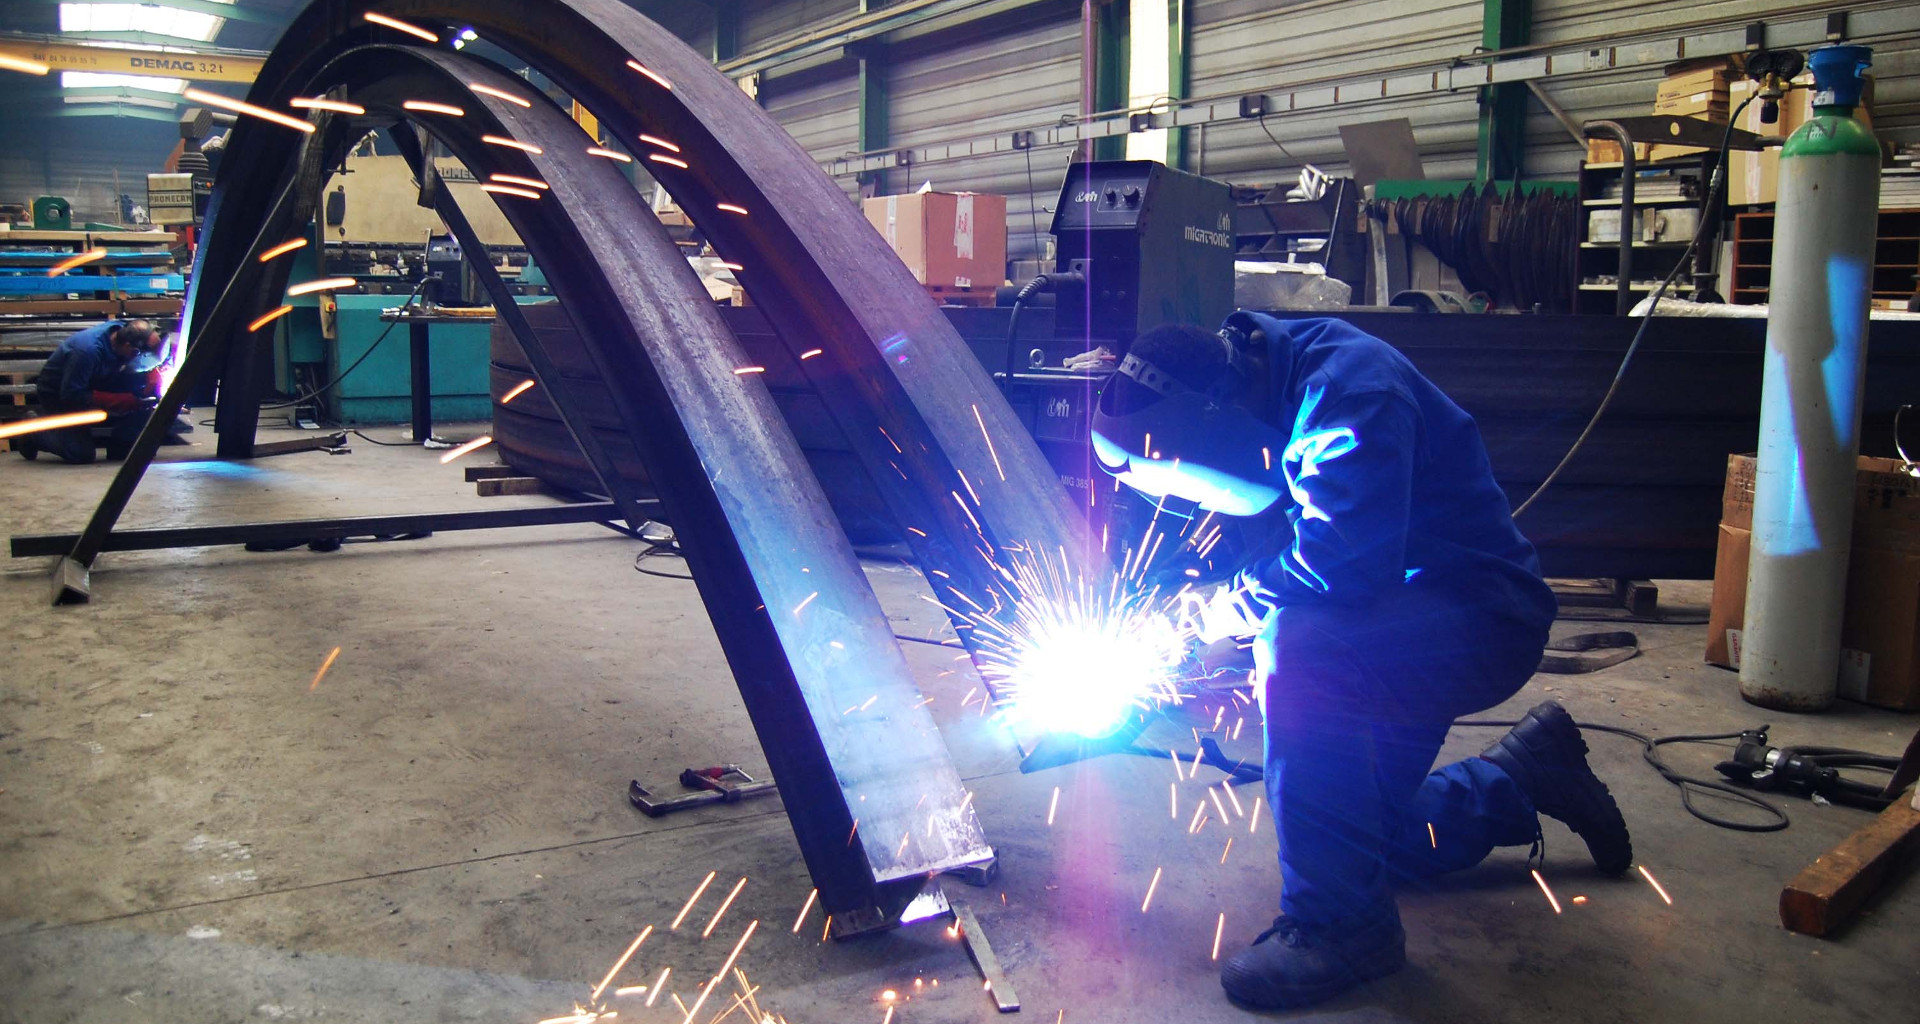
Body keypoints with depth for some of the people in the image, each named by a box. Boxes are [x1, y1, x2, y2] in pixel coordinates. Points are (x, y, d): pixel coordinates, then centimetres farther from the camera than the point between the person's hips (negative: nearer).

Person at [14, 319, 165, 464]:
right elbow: (71, 396, -32)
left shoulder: (124, 330, -18)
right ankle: (33, 433, 12)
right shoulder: (87, 350, -37)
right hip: (57, 395, -6)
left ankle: (120, 448, -6)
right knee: (81, 454, -16)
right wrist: (124, 400, -36)